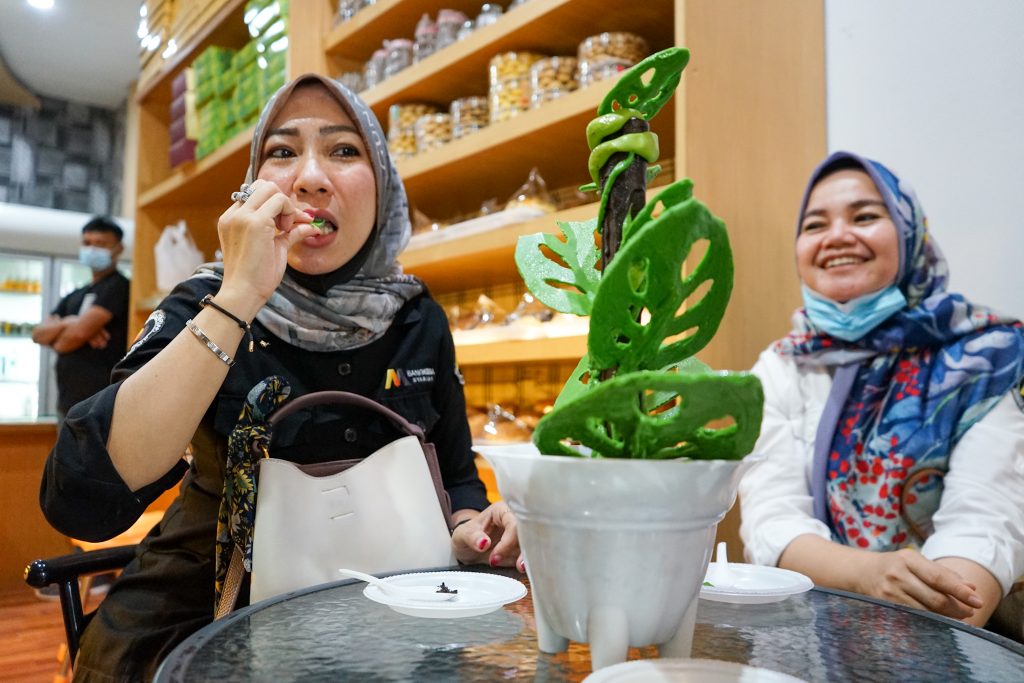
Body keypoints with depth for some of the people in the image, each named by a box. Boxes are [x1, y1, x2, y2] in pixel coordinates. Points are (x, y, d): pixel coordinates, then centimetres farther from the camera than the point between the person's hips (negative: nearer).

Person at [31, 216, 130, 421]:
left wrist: (57, 342, 7)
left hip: (99, 403, -9)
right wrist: (67, 323, -10)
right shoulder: (75, 297, 20)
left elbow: (79, 332, -15)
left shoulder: (118, 287, -6)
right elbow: (39, 334, 10)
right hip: (68, 403, 9)